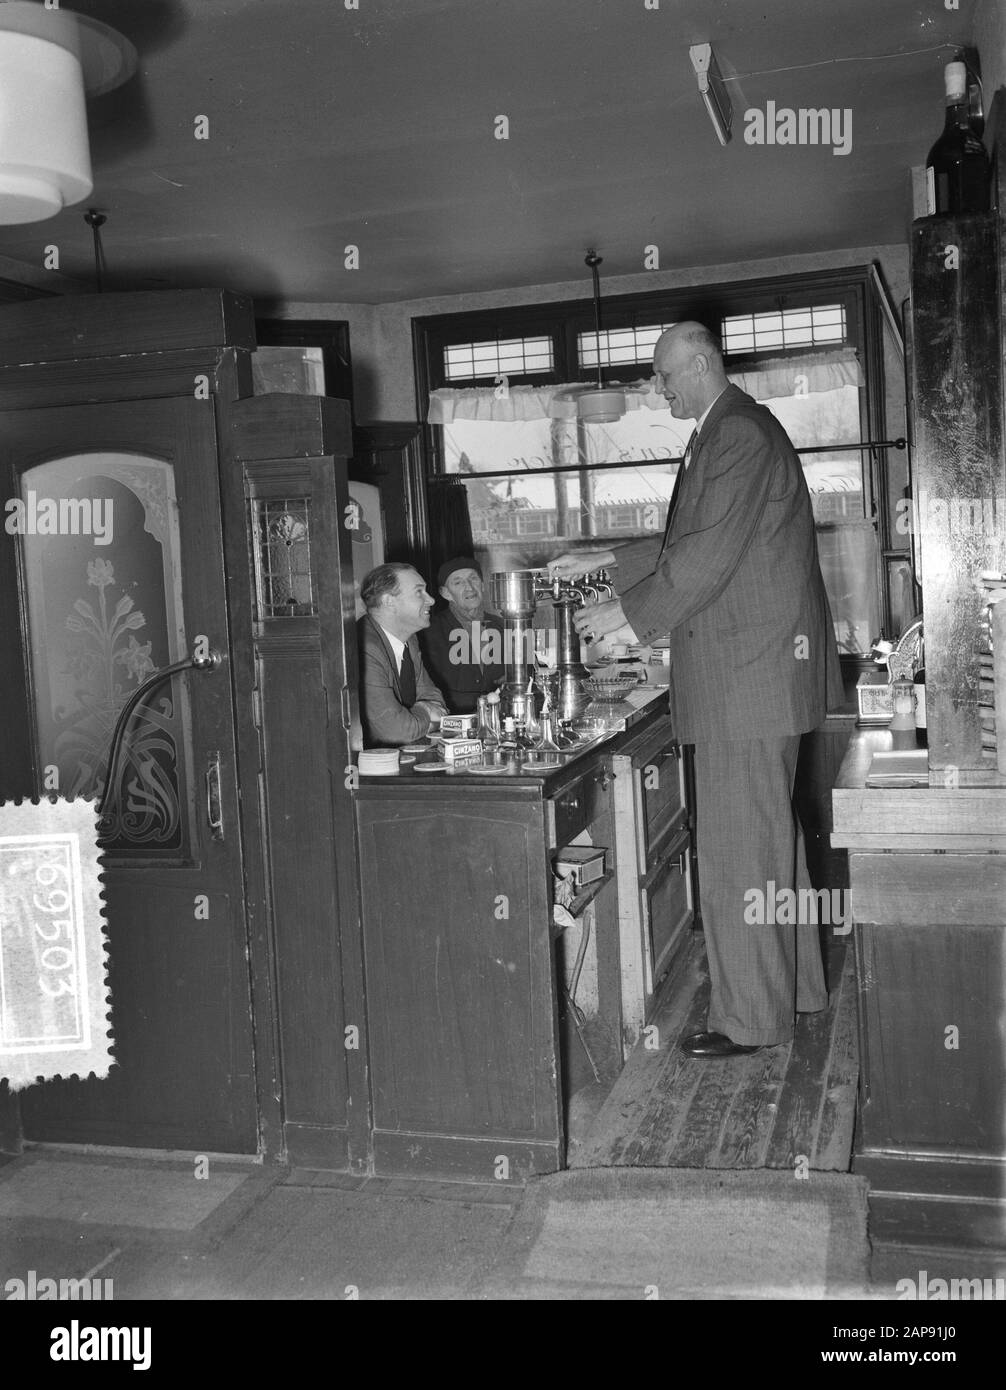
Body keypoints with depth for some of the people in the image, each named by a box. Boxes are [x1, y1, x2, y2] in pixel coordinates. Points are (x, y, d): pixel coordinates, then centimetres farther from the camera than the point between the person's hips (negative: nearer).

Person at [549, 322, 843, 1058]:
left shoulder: (739, 434, -16)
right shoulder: (733, 430, 17)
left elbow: (710, 555, -22)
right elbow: (689, 541, 24)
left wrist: (628, 611, -14)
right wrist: (607, 561, 21)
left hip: (749, 673, -11)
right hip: (754, 667, 11)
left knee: (739, 846, -3)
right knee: (771, 834, 18)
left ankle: (751, 1018, 7)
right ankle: (795, 983, 32)